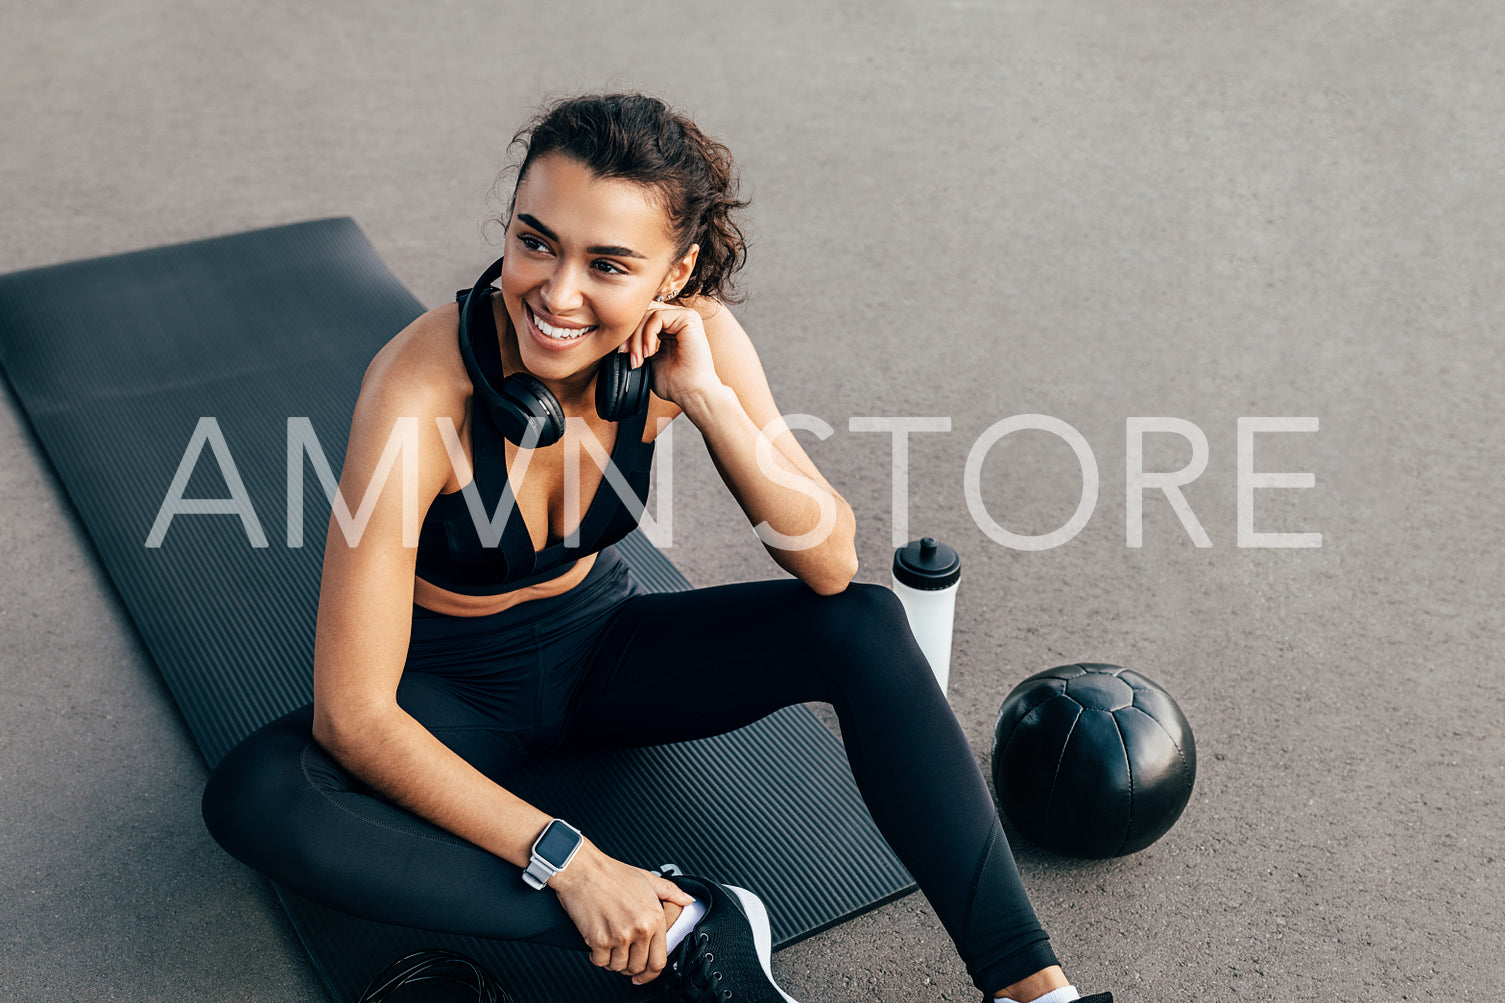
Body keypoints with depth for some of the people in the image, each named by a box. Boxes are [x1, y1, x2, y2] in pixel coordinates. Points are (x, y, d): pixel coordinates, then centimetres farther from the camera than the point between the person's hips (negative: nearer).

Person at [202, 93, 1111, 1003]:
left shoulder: (685, 339, -20)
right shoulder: (424, 390, -32)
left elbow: (832, 567, -21)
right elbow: (353, 717, -31)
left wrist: (706, 398, -34)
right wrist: (569, 861, -35)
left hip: (600, 642, 3)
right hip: (452, 686, -2)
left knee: (864, 625, -19)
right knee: (255, 796, -33)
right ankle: (678, 929, -28)